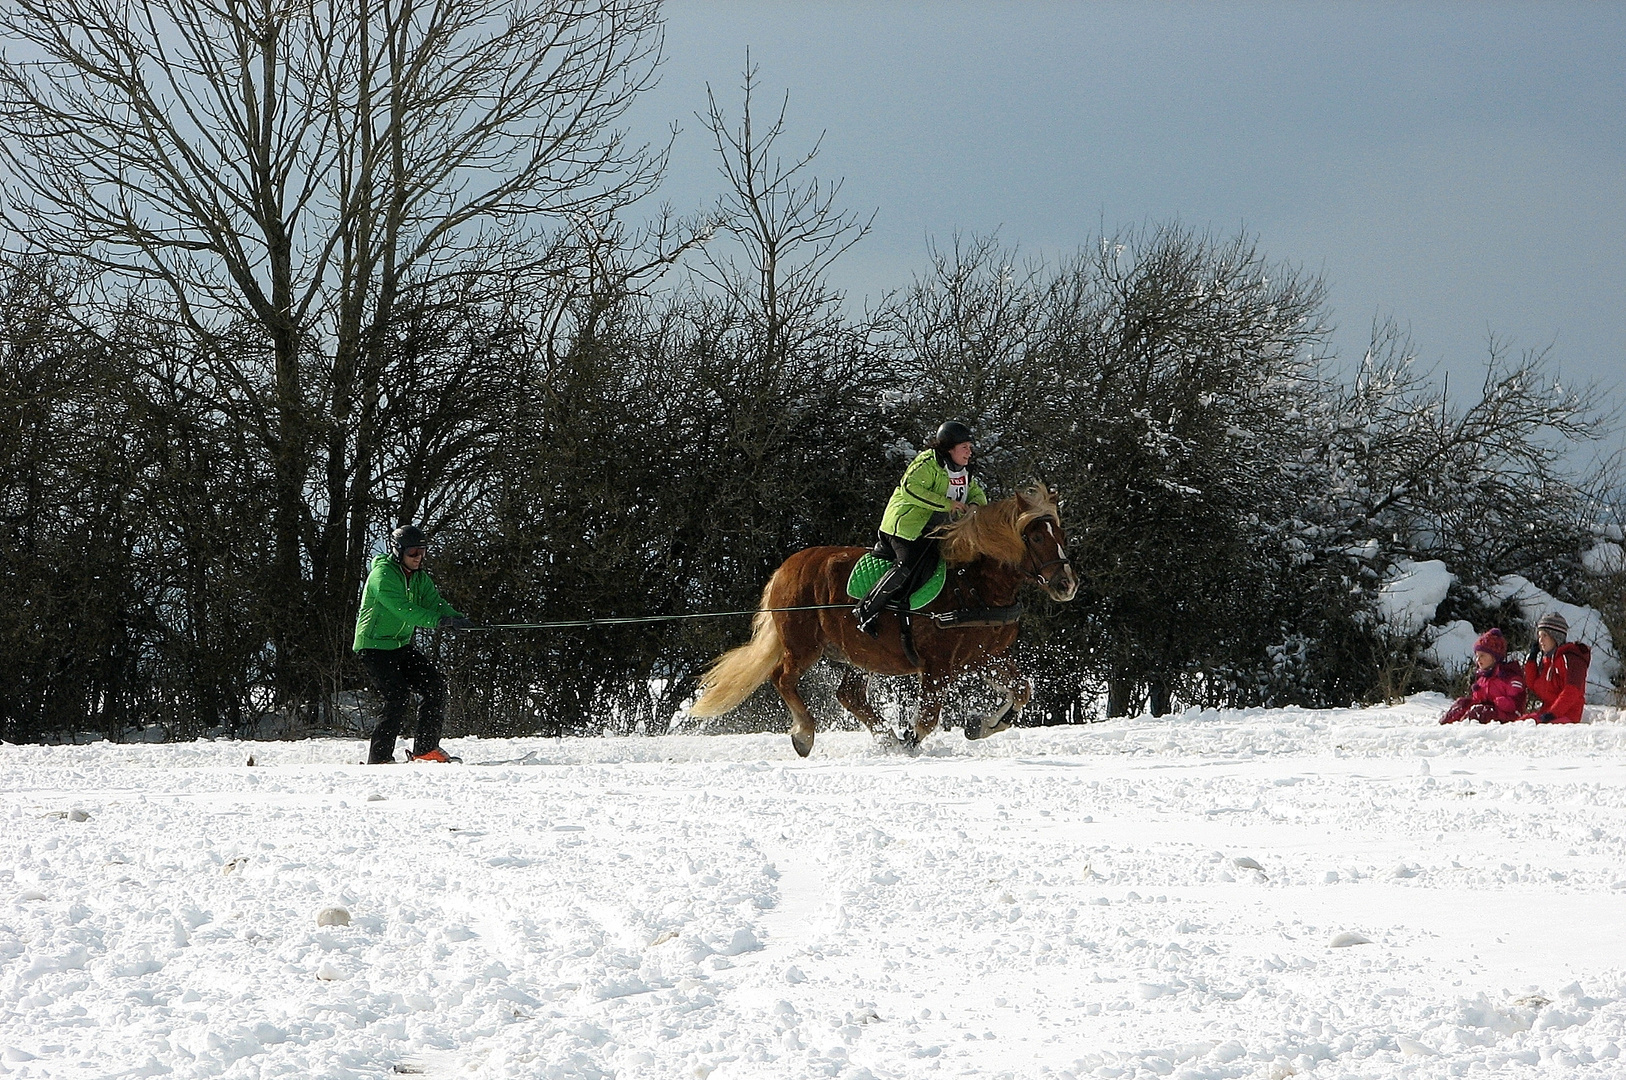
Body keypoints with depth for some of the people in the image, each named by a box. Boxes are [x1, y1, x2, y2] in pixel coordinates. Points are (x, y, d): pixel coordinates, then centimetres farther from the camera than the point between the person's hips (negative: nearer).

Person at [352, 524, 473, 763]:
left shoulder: (419, 578, 10)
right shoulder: (382, 575, -17)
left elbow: (434, 603, -2)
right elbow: (401, 608, -30)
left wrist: (455, 618, -24)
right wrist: (438, 620, -40)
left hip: (401, 646, 8)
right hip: (374, 647, -8)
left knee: (435, 686, -2)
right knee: (398, 697, -19)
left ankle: (426, 748, 6)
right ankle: (379, 758, -13)